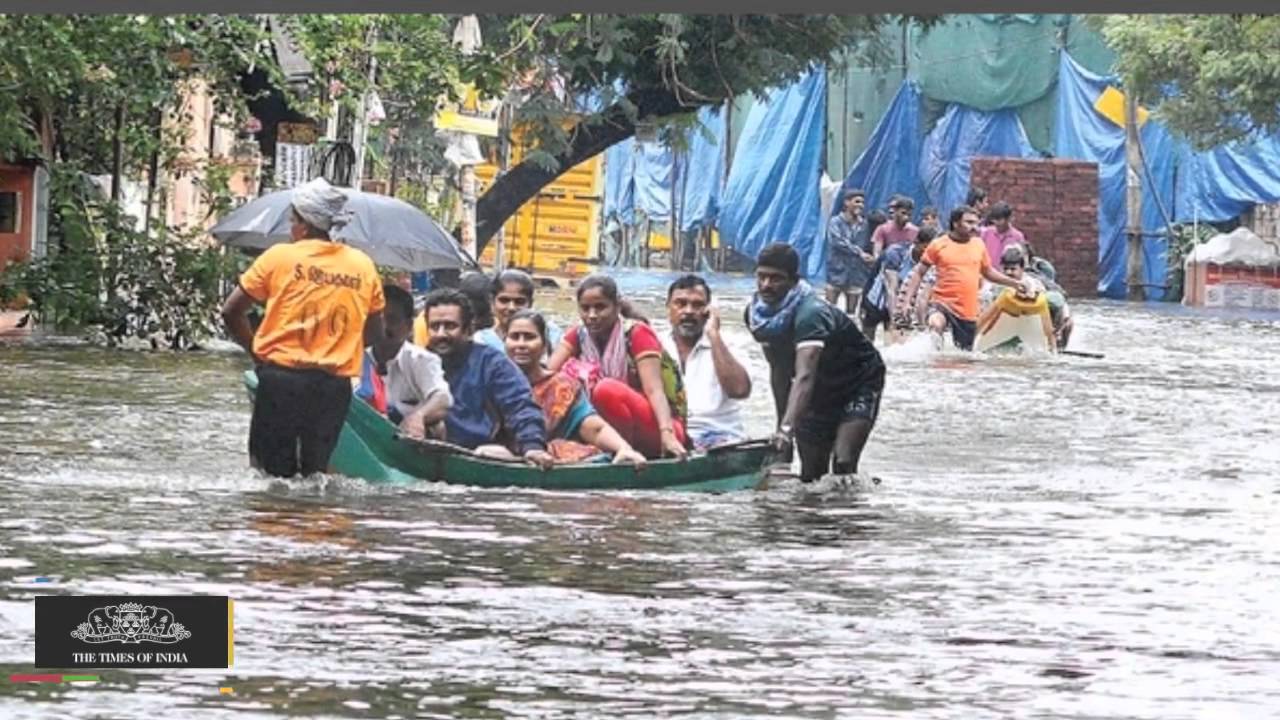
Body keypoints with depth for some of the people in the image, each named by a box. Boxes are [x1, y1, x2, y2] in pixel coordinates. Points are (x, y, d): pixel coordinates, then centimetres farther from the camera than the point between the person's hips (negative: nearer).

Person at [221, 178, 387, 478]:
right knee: (316, 472, 11)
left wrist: (256, 349, 14)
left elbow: (232, 311, 1)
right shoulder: (364, 267, 7)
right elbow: (375, 331, 15)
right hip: (335, 385, 3)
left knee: (272, 473, 1)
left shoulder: (280, 257, -1)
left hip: (281, 377, -3)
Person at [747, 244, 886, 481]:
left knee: (843, 464, -25)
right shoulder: (756, 314, -13)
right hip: (822, 390, 7)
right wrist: (782, 426, 1)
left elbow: (804, 376, -50)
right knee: (811, 473, 9)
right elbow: (779, 372, 0)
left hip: (859, 383, -7)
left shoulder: (810, 313, -37)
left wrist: (787, 429, -62)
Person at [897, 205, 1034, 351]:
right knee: (936, 325, -37)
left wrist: (1015, 283, 20)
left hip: (969, 312, 4)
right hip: (942, 302, -4)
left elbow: (988, 272, 26)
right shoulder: (938, 245, -1)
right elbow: (919, 272, 5)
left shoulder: (978, 245, 10)